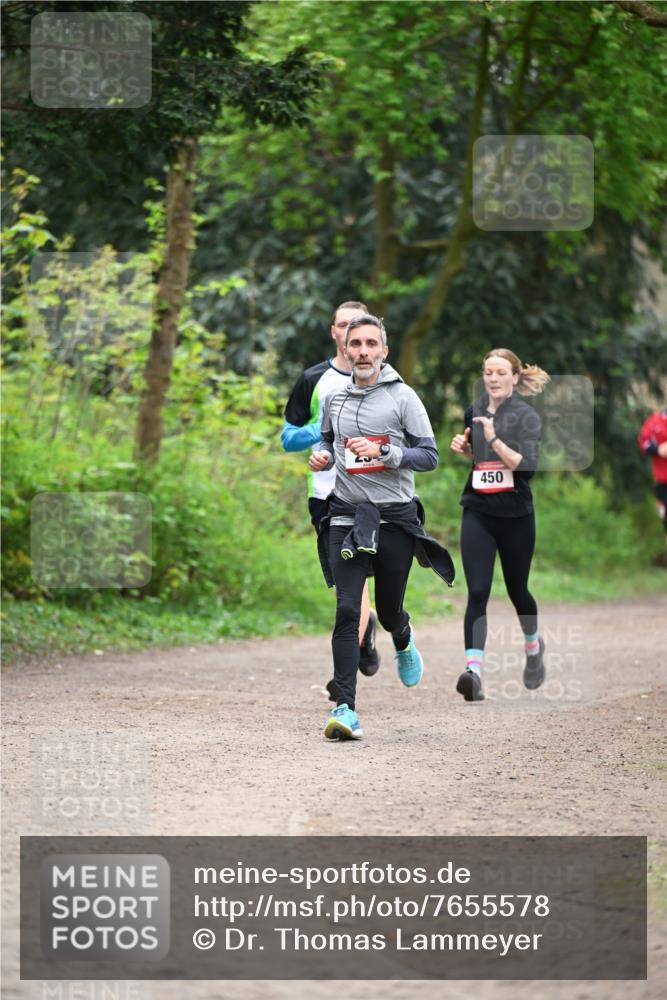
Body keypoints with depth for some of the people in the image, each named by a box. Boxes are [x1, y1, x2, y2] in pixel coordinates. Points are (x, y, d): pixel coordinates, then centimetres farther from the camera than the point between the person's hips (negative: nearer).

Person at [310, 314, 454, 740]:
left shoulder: (403, 397, -4)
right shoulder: (334, 399, 8)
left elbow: (429, 456, -6)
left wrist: (382, 451, -20)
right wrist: (322, 455, 3)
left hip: (394, 517, -2)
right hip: (347, 516, 2)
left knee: (389, 611, 11)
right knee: (347, 610, -13)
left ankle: (404, 642, 50)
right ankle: (346, 710, -16)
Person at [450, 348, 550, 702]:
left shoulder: (527, 416, -8)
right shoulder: (474, 412, 7)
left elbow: (527, 466, -19)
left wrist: (494, 439, -28)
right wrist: (463, 447, 4)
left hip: (515, 515, -2)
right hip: (477, 513, 2)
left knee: (516, 589, 15)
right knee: (477, 592, -13)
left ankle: (533, 646, 44)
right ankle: (473, 668, -22)